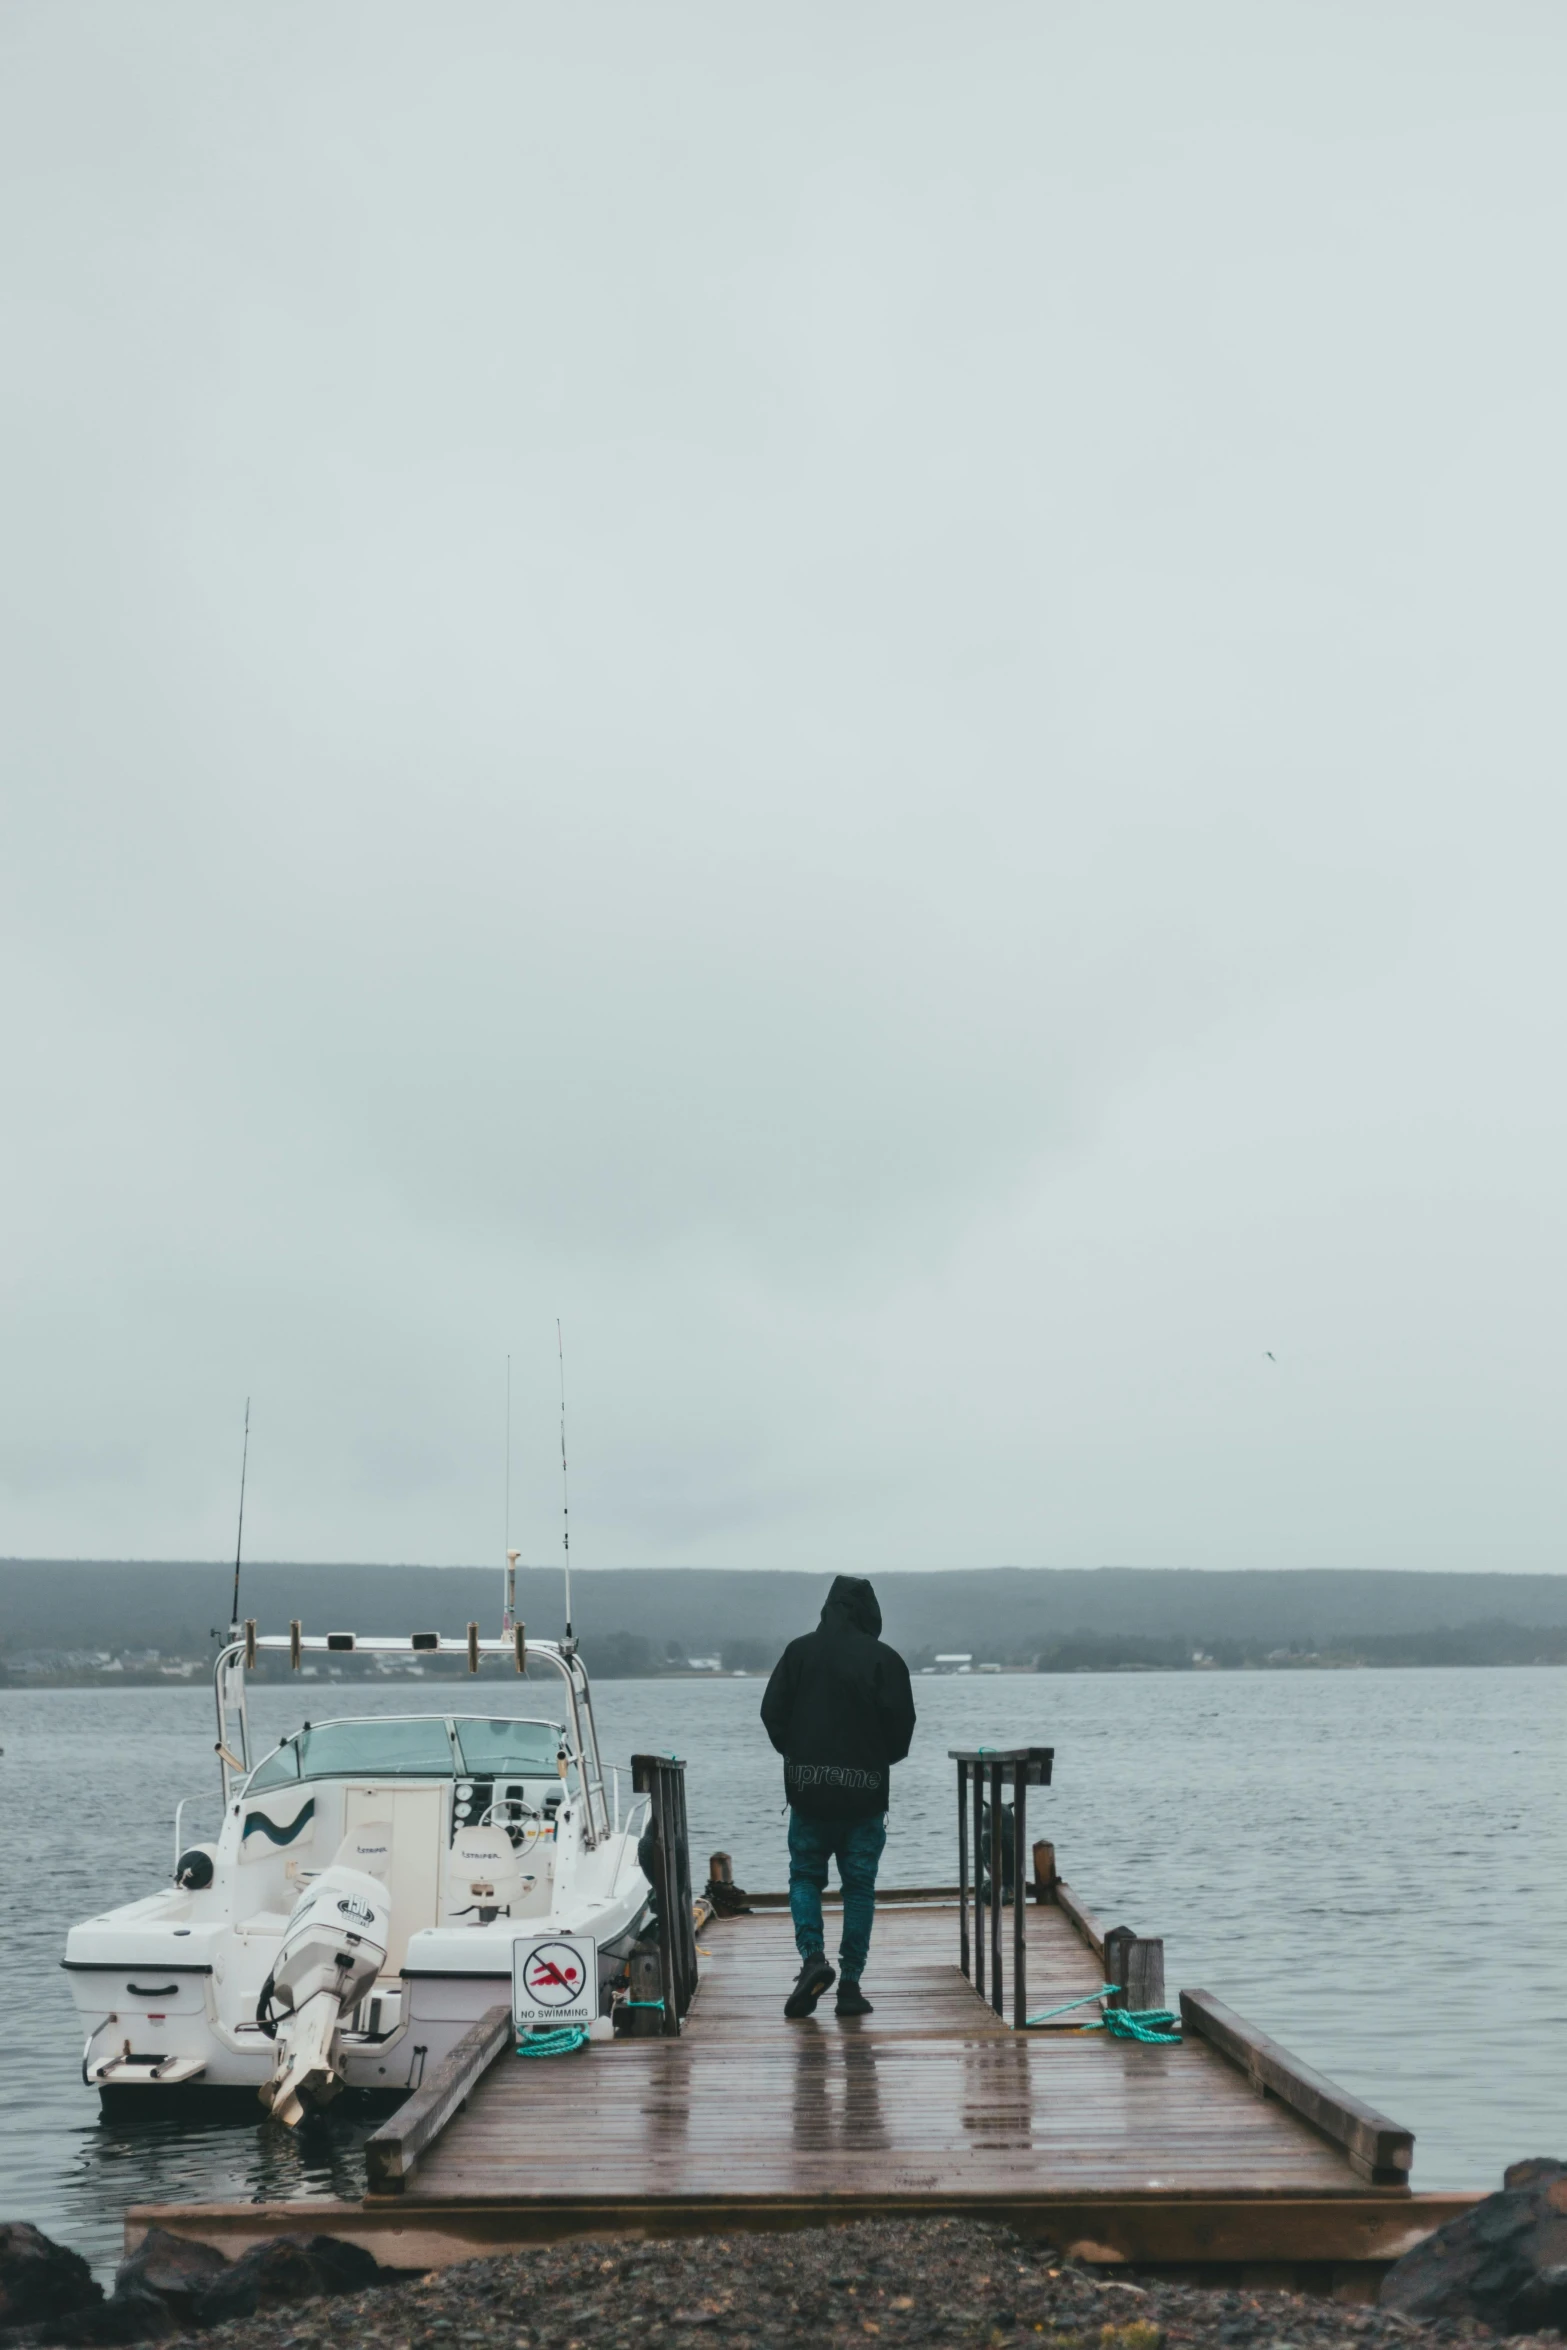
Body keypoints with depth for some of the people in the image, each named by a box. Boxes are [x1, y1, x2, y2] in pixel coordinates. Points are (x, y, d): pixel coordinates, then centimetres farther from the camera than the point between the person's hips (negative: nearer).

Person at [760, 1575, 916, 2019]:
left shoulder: (799, 1652, 0)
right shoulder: (884, 1659, -6)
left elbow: (772, 1714, 1)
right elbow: (901, 1724, -6)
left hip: (807, 1789, 1)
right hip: (865, 1794, -1)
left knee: (805, 1876, 14)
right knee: (859, 1886, 7)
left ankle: (813, 1957, -8)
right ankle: (850, 1985, 5)